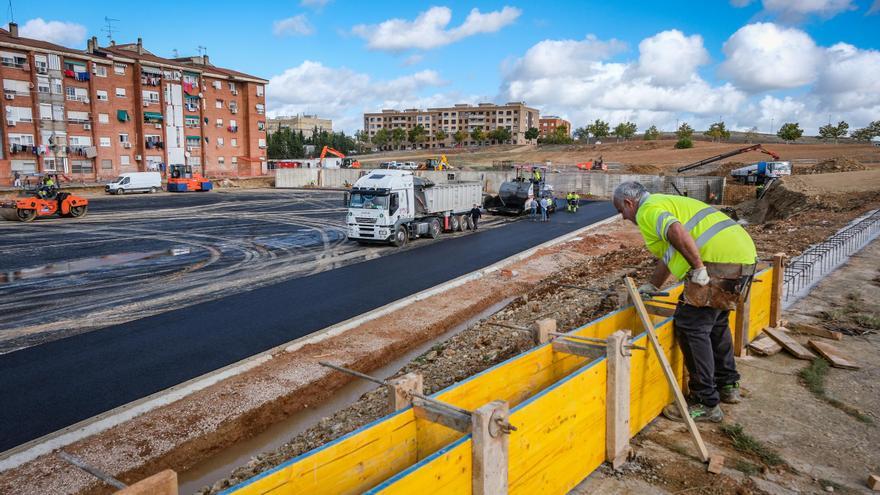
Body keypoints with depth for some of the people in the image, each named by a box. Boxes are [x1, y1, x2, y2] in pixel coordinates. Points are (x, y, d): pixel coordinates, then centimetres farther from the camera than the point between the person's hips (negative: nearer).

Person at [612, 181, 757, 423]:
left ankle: (705, 404, 1)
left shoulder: (648, 210, -4)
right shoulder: (666, 202, 28)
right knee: (715, 322, 24)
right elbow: (669, 255, 36)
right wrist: (651, 287, 43)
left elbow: (677, 232, -28)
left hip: (721, 261, -10)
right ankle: (727, 385, 37)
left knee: (691, 325, -4)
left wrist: (698, 268, -20)